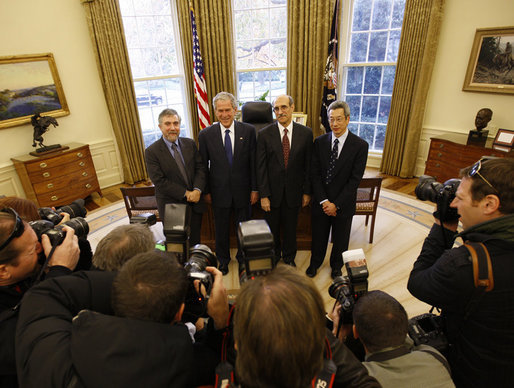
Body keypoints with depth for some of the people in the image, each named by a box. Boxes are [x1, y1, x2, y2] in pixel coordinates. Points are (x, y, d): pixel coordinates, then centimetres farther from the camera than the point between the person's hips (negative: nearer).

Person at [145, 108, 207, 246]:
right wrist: (185, 193, -17)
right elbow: (159, 181, -15)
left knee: (195, 240, 17)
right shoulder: (151, 151, -11)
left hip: (194, 203, 3)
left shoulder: (190, 144, 2)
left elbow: (200, 168, 1)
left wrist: (197, 190, -16)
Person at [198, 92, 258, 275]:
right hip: (219, 191, 0)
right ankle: (223, 259, 40)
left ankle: (242, 257, 41)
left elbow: (254, 162, -4)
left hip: (242, 190, 0)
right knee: (221, 228, 17)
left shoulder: (248, 131, -7)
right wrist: (206, 191, 0)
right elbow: (203, 165, 0)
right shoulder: (206, 135, -6)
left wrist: (255, 188, -4)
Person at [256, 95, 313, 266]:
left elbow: (308, 165, 0)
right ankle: (274, 257, 41)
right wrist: (263, 195, -11)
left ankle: (289, 257, 41)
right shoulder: (264, 134, -8)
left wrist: (307, 192, 0)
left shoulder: (306, 133, -4)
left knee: (290, 228, 17)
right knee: (272, 228, 16)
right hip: (272, 191, 0)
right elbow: (261, 167, -8)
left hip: (293, 192, 1)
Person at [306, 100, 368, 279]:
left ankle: (336, 266, 43)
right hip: (321, 202, 2)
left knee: (340, 239, 17)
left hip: (343, 203, -1)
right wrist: (323, 200, -12)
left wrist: (336, 204, -16)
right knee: (318, 236, 17)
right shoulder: (320, 142, -3)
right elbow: (314, 173, -4)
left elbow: (355, 179, -13)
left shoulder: (360, 145, -11)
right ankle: (315, 262, 43)